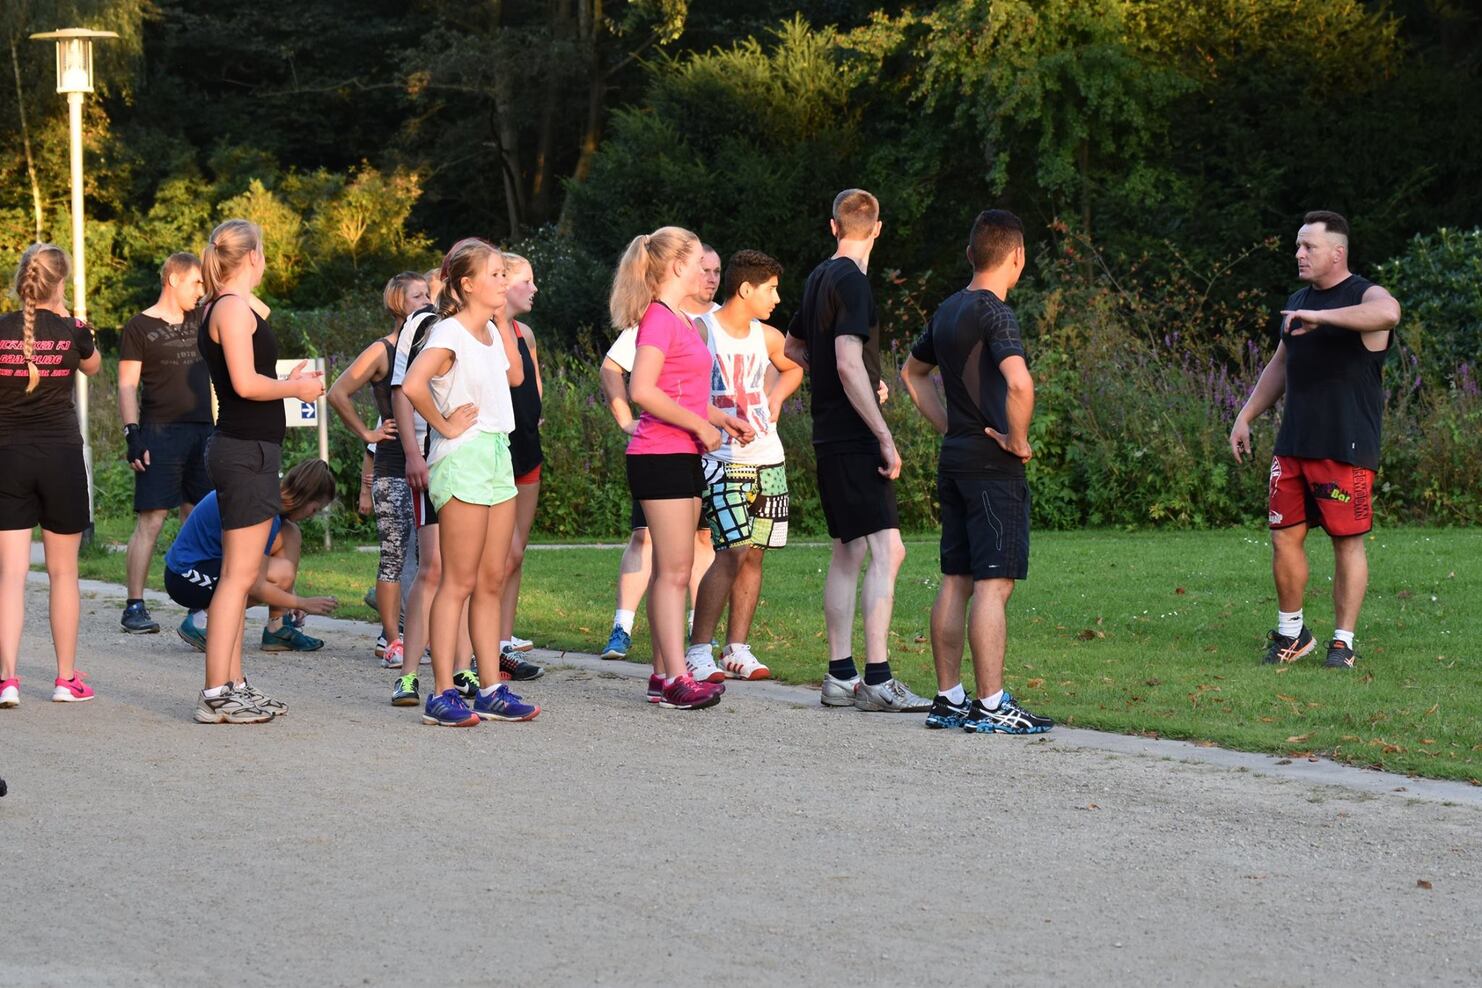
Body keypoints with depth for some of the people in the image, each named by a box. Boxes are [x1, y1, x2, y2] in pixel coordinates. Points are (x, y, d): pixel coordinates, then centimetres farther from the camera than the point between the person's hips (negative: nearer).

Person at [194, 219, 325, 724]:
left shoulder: (228, 307, 16)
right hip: (247, 453, -10)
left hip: (242, 450, 10)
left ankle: (233, 684, 19)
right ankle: (216, 694, -10)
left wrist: (288, 380, 15)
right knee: (239, 574, -10)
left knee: (240, 574, 14)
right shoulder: (233, 307, -13)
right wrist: (296, 388, -7)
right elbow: (245, 383, -20)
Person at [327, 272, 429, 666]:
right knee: (395, 555, -4)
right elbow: (338, 394, -8)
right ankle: (393, 643, -1)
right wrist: (367, 433, -6)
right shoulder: (382, 351, -3)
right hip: (393, 467, -5)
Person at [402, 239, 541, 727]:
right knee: (459, 582, -7)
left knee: (492, 582, 10)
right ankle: (442, 695, -4)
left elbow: (515, 375, 26)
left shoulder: (490, 332, 12)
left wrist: (502, 320, 17)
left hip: (497, 455, 8)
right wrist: (444, 426, -17)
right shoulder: (449, 334, -14)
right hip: (463, 460, -8)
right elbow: (412, 385, -29)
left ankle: (491, 689, 14)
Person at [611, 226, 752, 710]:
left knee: (671, 570, 10)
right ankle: (676, 680, -13)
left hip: (683, 456, 10)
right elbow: (643, 391, -24)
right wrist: (701, 425, -17)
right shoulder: (659, 319, -13)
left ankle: (663, 674, 13)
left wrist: (724, 418, 15)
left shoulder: (680, 320, 17)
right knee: (674, 570, -12)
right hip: (660, 456, -10)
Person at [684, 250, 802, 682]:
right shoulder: (701, 332, -8)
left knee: (754, 553, 6)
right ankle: (698, 650, -9)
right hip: (723, 460, -7)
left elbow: (794, 369, 31)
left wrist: (775, 399, 13)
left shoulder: (767, 337, 11)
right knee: (733, 550, -15)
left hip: (768, 459, 7)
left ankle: (737, 649, 13)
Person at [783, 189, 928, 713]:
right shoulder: (852, 282, -13)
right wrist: (885, 438, -21)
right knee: (886, 551, -12)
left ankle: (840, 677, 15)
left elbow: (793, 347, 29)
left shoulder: (819, 278, 14)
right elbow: (848, 363, -21)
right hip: (854, 438, -10)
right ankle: (877, 680, -18)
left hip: (830, 438, 10)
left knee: (848, 553, 13)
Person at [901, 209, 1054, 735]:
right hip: (993, 466, -9)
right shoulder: (994, 312, -14)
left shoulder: (947, 311, 12)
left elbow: (913, 372, 28)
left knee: (956, 582, 11)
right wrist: (1018, 441, -14)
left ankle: (948, 699, 15)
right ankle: (991, 705, -8)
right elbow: (1019, 383, -29)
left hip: (954, 460, 9)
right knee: (994, 584, -8)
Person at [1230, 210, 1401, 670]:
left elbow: (1388, 312, -33)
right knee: (1284, 536, 6)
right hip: (1294, 444, 7)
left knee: (1348, 541, -2)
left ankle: (1343, 643, 7)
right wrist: (1245, 417, 21)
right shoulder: (1297, 302, 17)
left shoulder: (1365, 296, -6)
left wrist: (1320, 317, -31)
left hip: (1346, 448, -7)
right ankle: (1291, 634, 21)